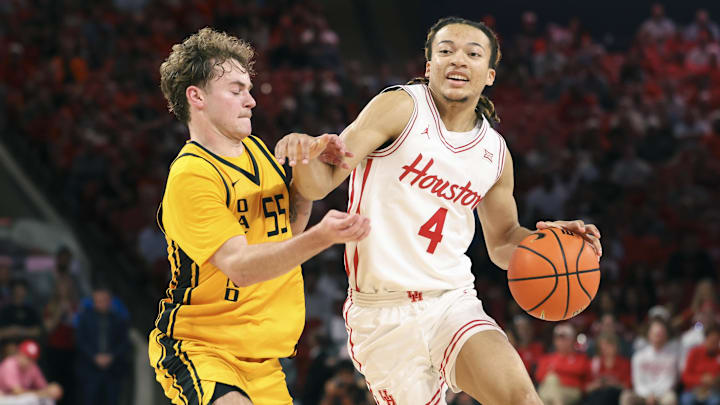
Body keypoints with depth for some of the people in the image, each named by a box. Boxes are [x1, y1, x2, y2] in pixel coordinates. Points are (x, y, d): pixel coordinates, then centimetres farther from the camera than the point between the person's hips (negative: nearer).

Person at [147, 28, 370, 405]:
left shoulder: (255, 149, 11)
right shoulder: (190, 176, -17)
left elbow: (286, 230, 21)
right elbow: (239, 266, -27)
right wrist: (320, 238, -40)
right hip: (196, 348, -9)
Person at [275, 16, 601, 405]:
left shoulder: (495, 151, 10)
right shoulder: (402, 107, -4)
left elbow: (502, 242, 23)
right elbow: (321, 183, -12)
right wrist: (306, 155, -36)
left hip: (452, 303, 3)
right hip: (383, 315, -3)